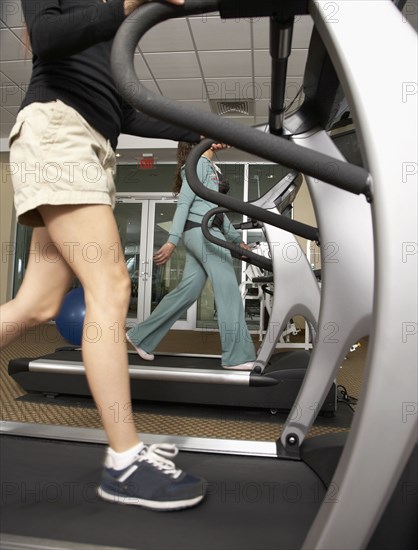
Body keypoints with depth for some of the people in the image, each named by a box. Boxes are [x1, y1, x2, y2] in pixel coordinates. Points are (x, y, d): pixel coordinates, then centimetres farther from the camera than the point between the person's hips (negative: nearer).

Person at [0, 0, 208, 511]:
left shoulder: (112, 43, 32)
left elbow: (126, 116, 26)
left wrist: (196, 132, 26)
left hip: (92, 151, 8)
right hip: (55, 129, -8)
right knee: (110, 287, -19)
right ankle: (125, 463, -14)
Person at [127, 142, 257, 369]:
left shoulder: (210, 167, 25)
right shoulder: (199, 164, -5)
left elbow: (217, 208, 26)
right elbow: (184, 203, -14)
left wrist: (237, 239, 26)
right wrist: (172, 241, -22)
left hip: (201, 233, 10)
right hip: (202, 231, -10)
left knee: (188, 290, 7)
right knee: (228, 288, -10)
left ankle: (141, 335, 16)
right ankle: (237, 356, -7)